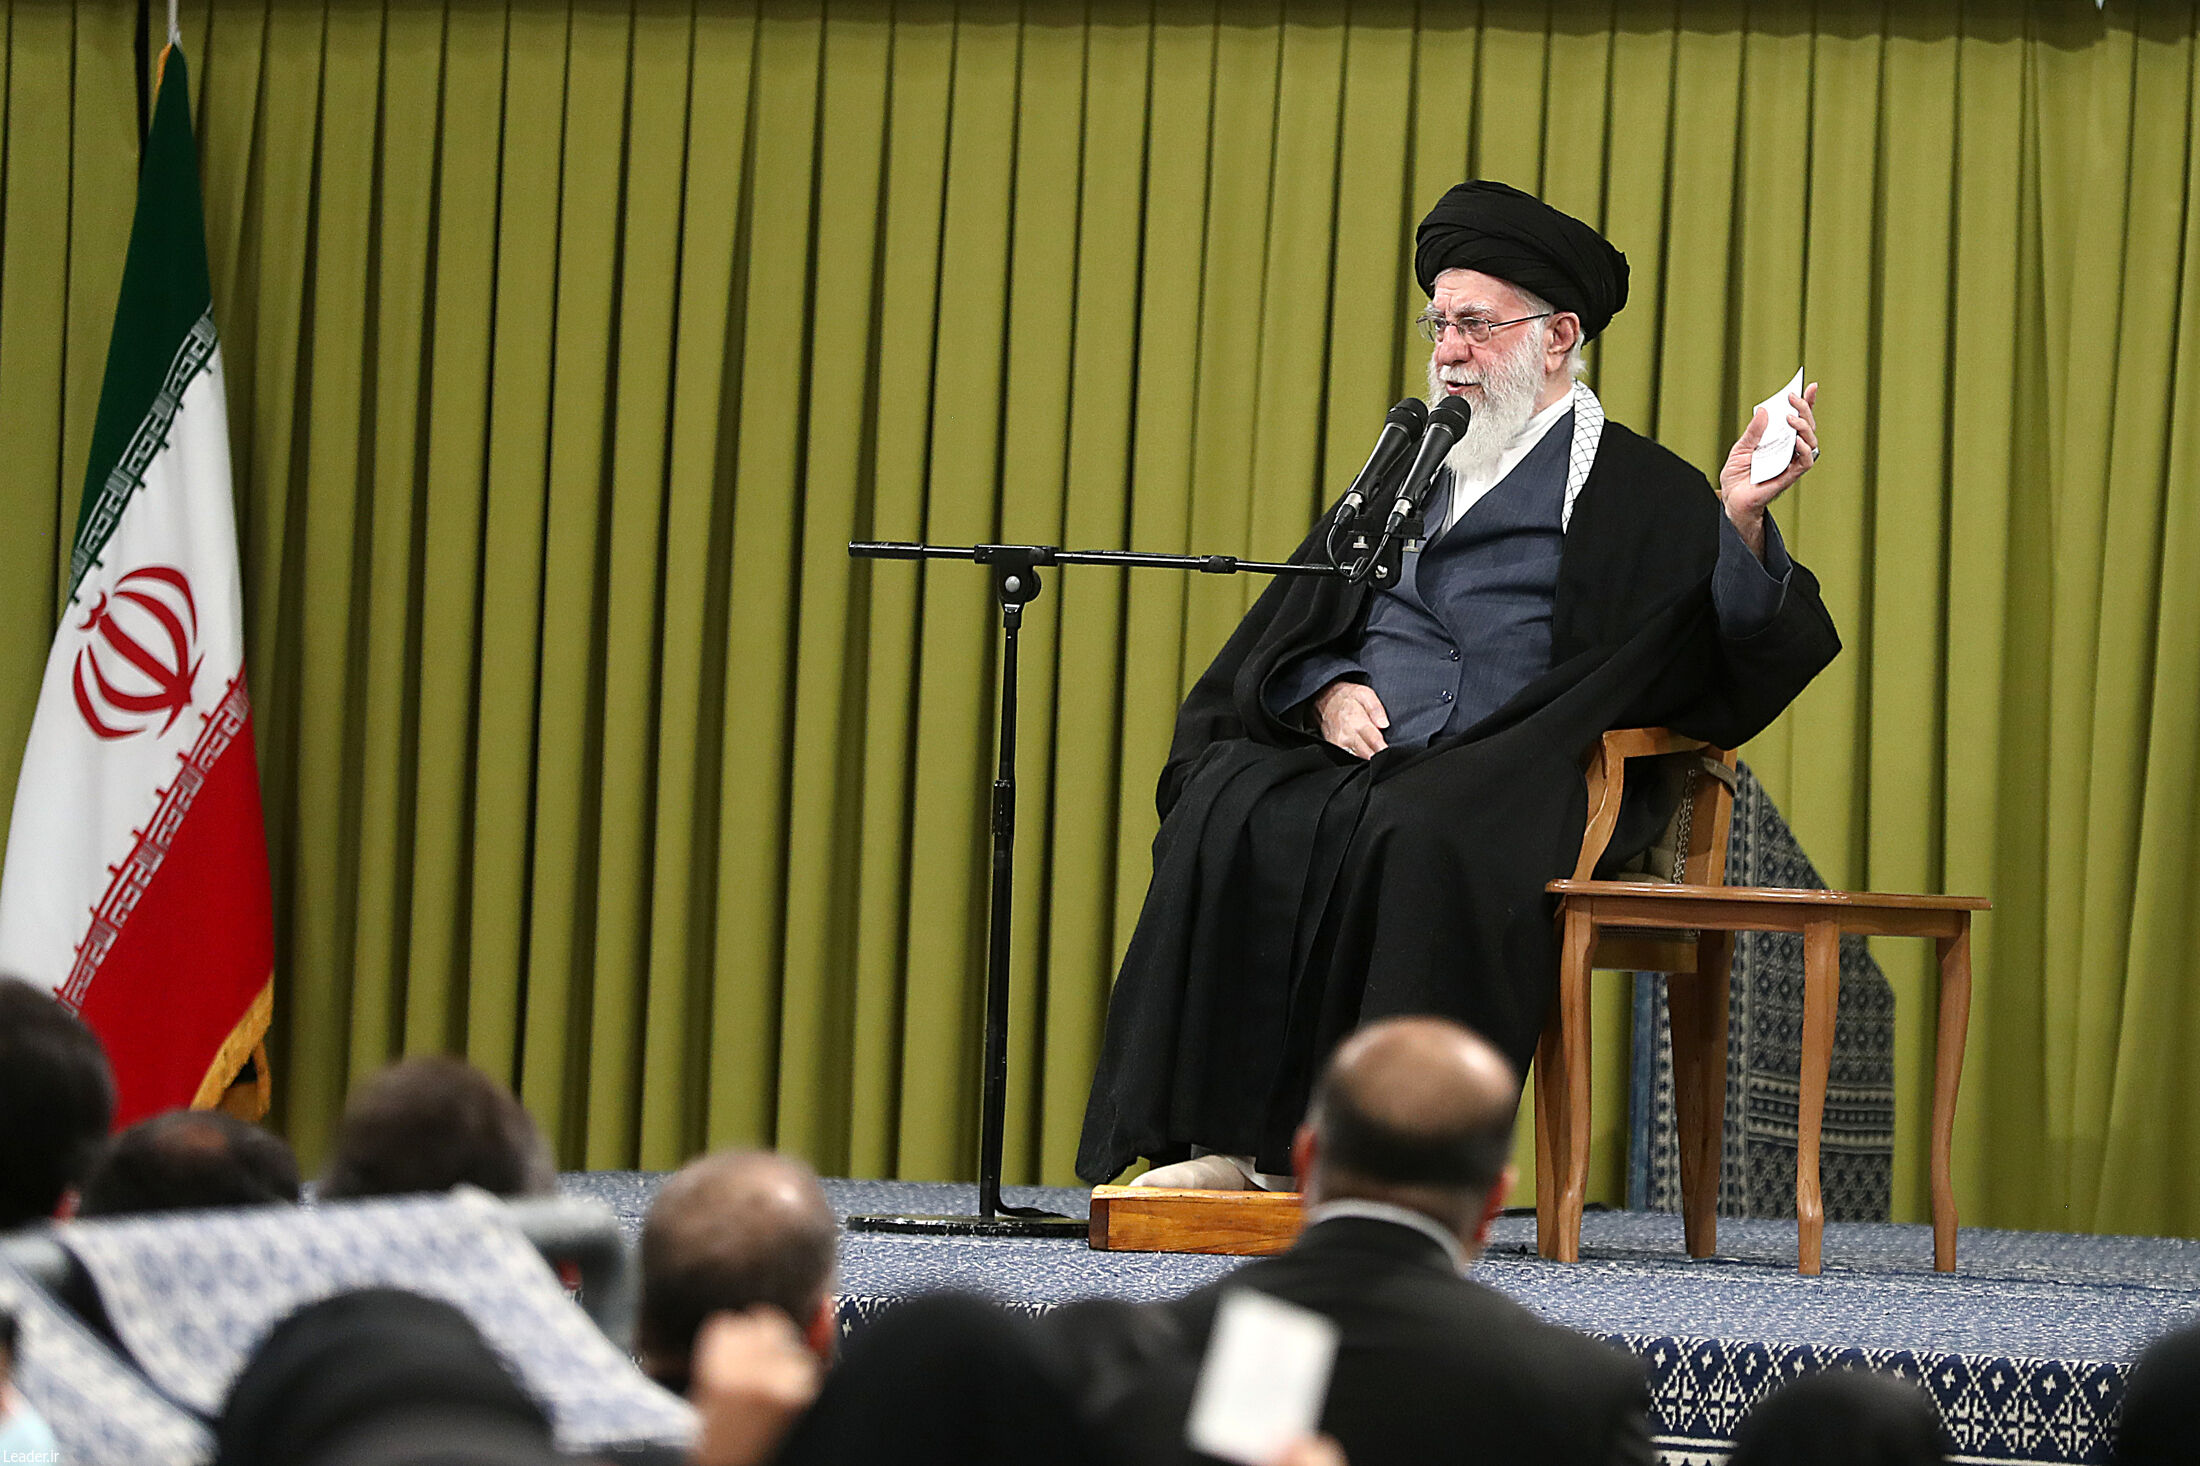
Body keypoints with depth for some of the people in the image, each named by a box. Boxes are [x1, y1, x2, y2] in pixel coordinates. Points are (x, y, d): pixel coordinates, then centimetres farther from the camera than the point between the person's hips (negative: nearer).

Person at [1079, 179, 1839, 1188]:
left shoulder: (1635, 492, 6)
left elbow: (1746, 649, -7)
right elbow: (1291, 628, 23)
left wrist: (1741, 522, -24)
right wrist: (1327, 688, 1)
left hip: (1521, 785, -5)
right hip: (1369, 754, 5)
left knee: (1419, 837, -37)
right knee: (1231, 814, -25)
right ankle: (1222, 1139, -28)